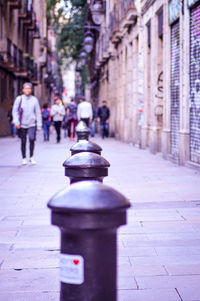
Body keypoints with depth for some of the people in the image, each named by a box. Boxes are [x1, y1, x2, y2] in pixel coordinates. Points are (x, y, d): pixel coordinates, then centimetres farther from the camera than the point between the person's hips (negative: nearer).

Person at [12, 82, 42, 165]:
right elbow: (15, 111, 1)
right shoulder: (19, 99, -1)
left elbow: (38, 113, 5)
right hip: (22, 124, 0)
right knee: (23, 142, 6)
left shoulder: (34, 99, 1)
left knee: (32, 139, -16)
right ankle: (24, 158, 21)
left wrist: (39, 125, 2)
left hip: (32, 124, 0)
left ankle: (31, 157, 3)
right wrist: (17, 122, -9)